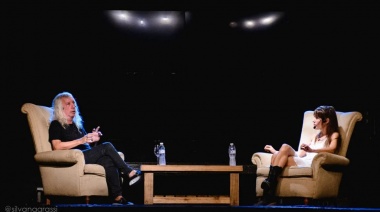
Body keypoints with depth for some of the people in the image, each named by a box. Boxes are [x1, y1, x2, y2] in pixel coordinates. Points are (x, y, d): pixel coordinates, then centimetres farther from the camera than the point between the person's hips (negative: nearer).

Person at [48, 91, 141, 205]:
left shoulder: (77, 125, 27)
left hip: (87, 157, 7)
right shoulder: (56, 125, 5)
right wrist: (81, 140, -16)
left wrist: (93, 140, 3)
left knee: (108, 161, -26)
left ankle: (117, 198, -36)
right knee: (107, 147, -22)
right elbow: (57, 146, -12)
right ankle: (130, 173, -14)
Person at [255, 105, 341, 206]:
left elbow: (332, 149, -13)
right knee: (275, 157, -23)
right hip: (302, 161, 6)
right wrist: (277, 152, 22)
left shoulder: (333, 135, 10)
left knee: (286, 147, -25)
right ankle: (267, 197, -31)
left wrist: (311, 150, -31)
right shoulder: (316, 136, 32)